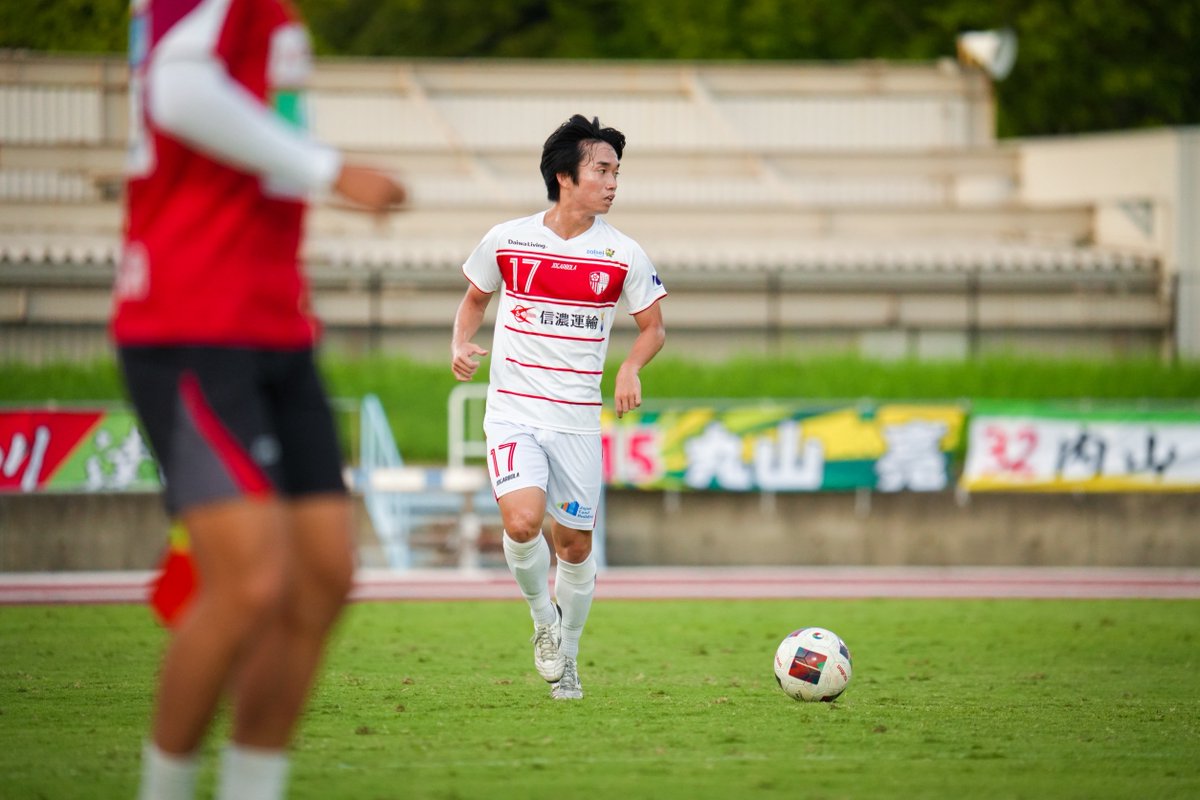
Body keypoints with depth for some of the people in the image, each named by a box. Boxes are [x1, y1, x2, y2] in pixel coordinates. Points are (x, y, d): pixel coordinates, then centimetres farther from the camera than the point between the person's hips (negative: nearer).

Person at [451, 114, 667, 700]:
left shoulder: (622, 255, -3)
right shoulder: (506, 240, -3)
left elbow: (652, 327, 8)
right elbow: (475, 298, 15)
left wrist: (630, 370, -12)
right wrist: (461, 345, -3)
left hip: (577, 419, 2)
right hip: (513, 411, -2)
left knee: (575, 543, 7)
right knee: (522, 521, -23)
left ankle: (566, 653, 29)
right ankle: (543, 618, 5)